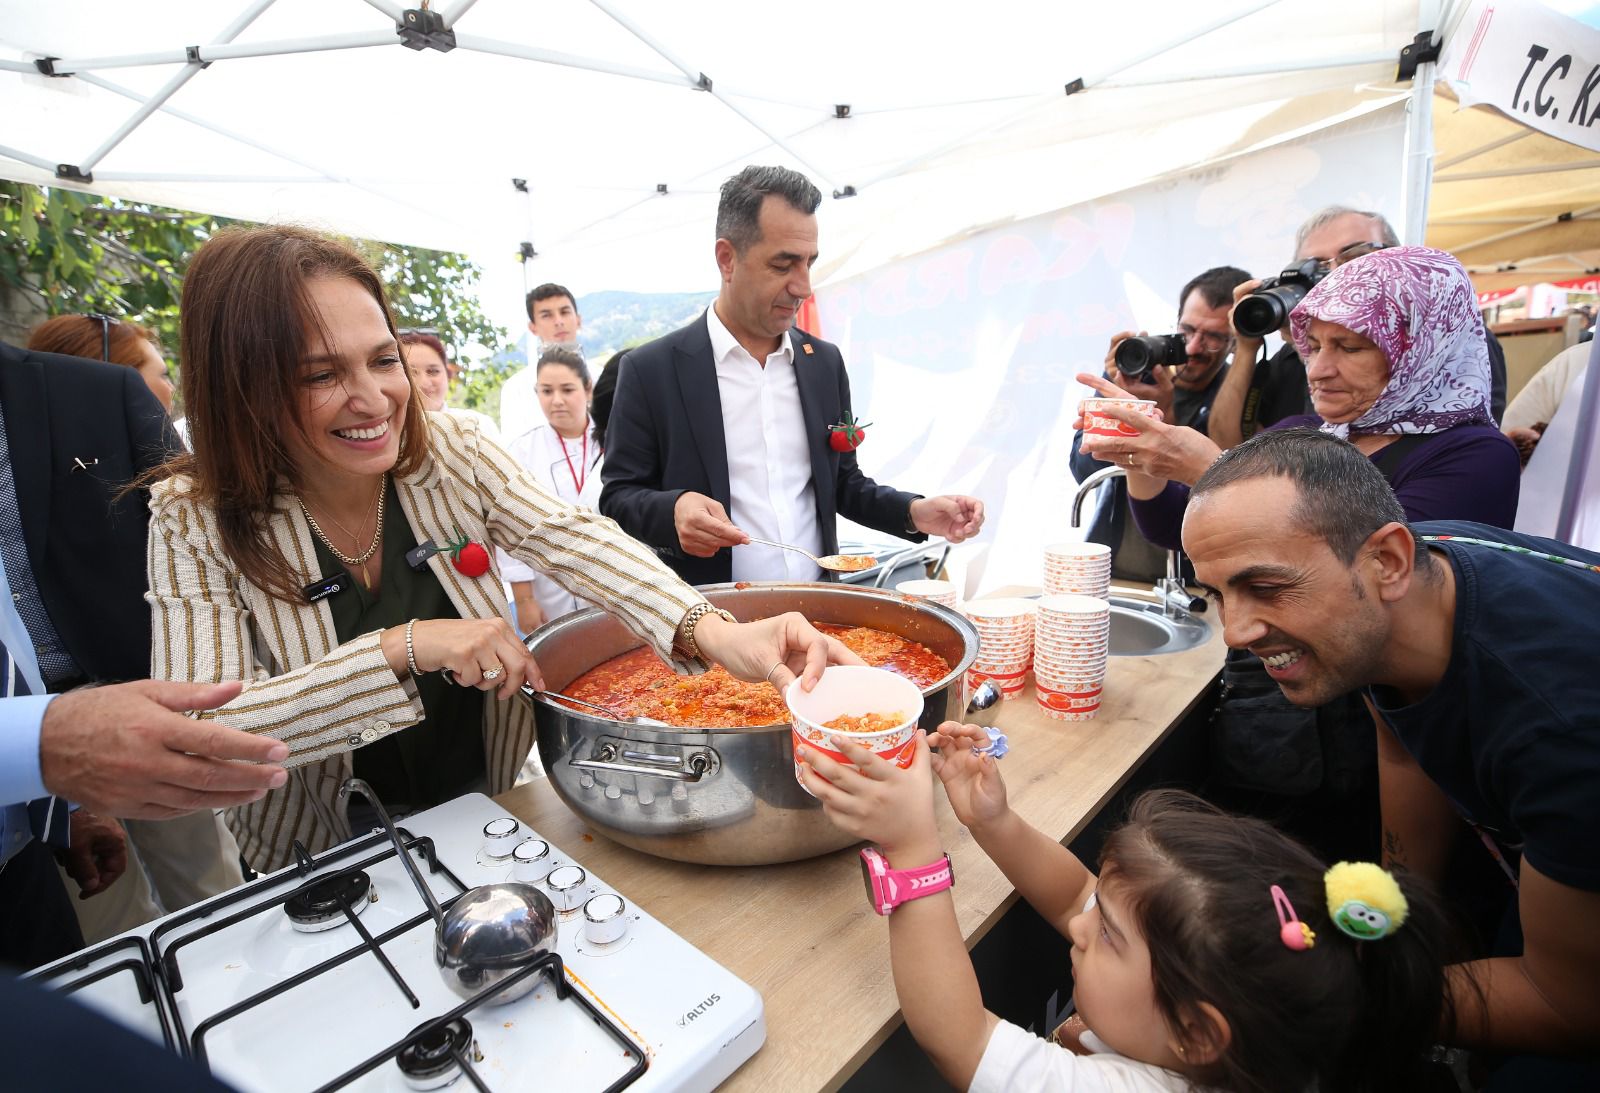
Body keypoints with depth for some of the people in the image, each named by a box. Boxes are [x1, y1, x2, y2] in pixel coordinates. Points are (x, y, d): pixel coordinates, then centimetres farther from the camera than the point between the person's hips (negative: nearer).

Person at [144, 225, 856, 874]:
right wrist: (400, 648, -33)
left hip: (491, 806, 1)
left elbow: (570, 538, -22)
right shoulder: (198, 523, -13)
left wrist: (713, 632, -38)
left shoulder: (451, 451, -9)